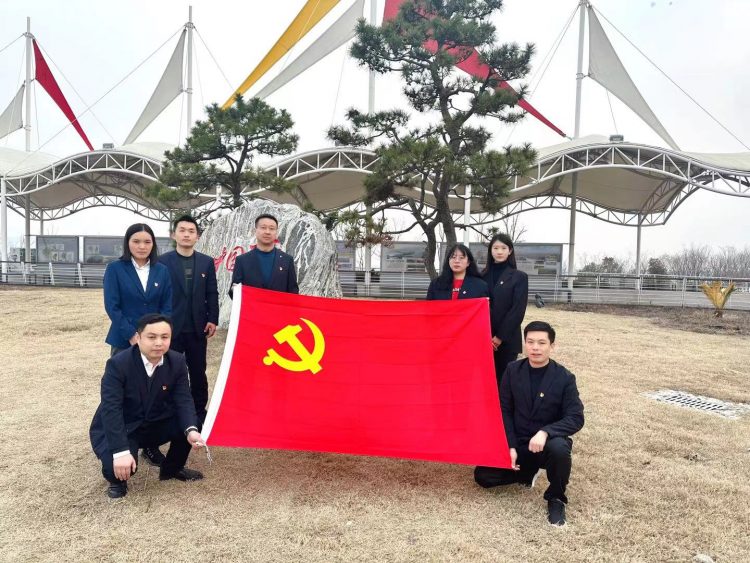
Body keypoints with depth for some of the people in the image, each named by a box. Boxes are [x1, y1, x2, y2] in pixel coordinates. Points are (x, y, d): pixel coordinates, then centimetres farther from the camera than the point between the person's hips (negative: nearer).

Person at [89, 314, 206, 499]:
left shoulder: (177, 361, -11)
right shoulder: (118, 364, -24)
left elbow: (183, 400, -13)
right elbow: (110, 409, -29)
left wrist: (190, 430, -33)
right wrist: (121, 451, -37)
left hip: (156, 423, 5)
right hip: (118, 428, -4)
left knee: (188, 425, -19)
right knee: (119, 467, -30)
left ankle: (171, 469, 12)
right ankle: (117, 480, 11)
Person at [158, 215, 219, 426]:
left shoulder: (207, 262, 5)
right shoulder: (162, 261, -2)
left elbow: (212, 294, 6)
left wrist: (213, 319, -2)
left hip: (197, 328, 2)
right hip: (171, 327, -2)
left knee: (198, 373, 11)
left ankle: (199, 412, 24)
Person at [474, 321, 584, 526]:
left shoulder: (564, 378, -11)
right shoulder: (513, 370, -4)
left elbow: (576, 418, -16)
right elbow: (505, 411, -1)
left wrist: (545, 432, -33)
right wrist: (510, 446, -12)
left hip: (547, 442, -3)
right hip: (517, 443, 3)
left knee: (559, 448, -38)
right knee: (483, 476, -11)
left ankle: (555, 498, -8)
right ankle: (527, 472, 17)